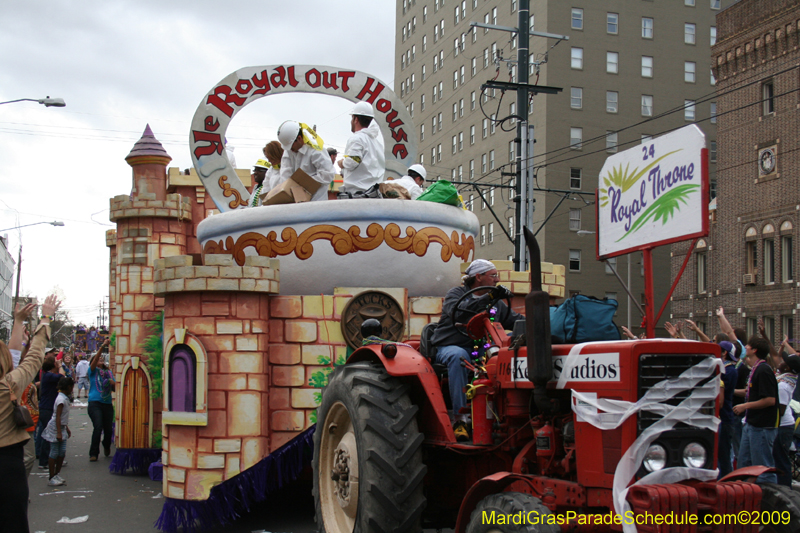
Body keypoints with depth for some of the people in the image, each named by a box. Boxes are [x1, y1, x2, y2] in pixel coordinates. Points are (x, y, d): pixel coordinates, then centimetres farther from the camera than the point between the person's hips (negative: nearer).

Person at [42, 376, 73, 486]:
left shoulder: (65, 398, 10)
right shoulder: (61, 399, -19)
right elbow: (58, 417, -23)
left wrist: (67, 428, 26)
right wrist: (59, 433, -25)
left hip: (62, 428, 9)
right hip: (55, 428, -9)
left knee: (62, 452, 9)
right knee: (54, 453, -3)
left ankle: (57, 475, 19)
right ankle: (51, 478, 3)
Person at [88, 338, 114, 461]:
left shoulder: (108, 372, 17)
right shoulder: (93, 371, 6)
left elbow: (115, 389, 17)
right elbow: (94, 361, -14)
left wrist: (113, 383, -6)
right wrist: (103, 346, -22)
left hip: (107, 404, 4)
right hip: (95, 403, -4)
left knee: (108, 428, 6)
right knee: (98, 427, -18)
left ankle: (106, 446, 37)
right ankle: (93, 453, -8)